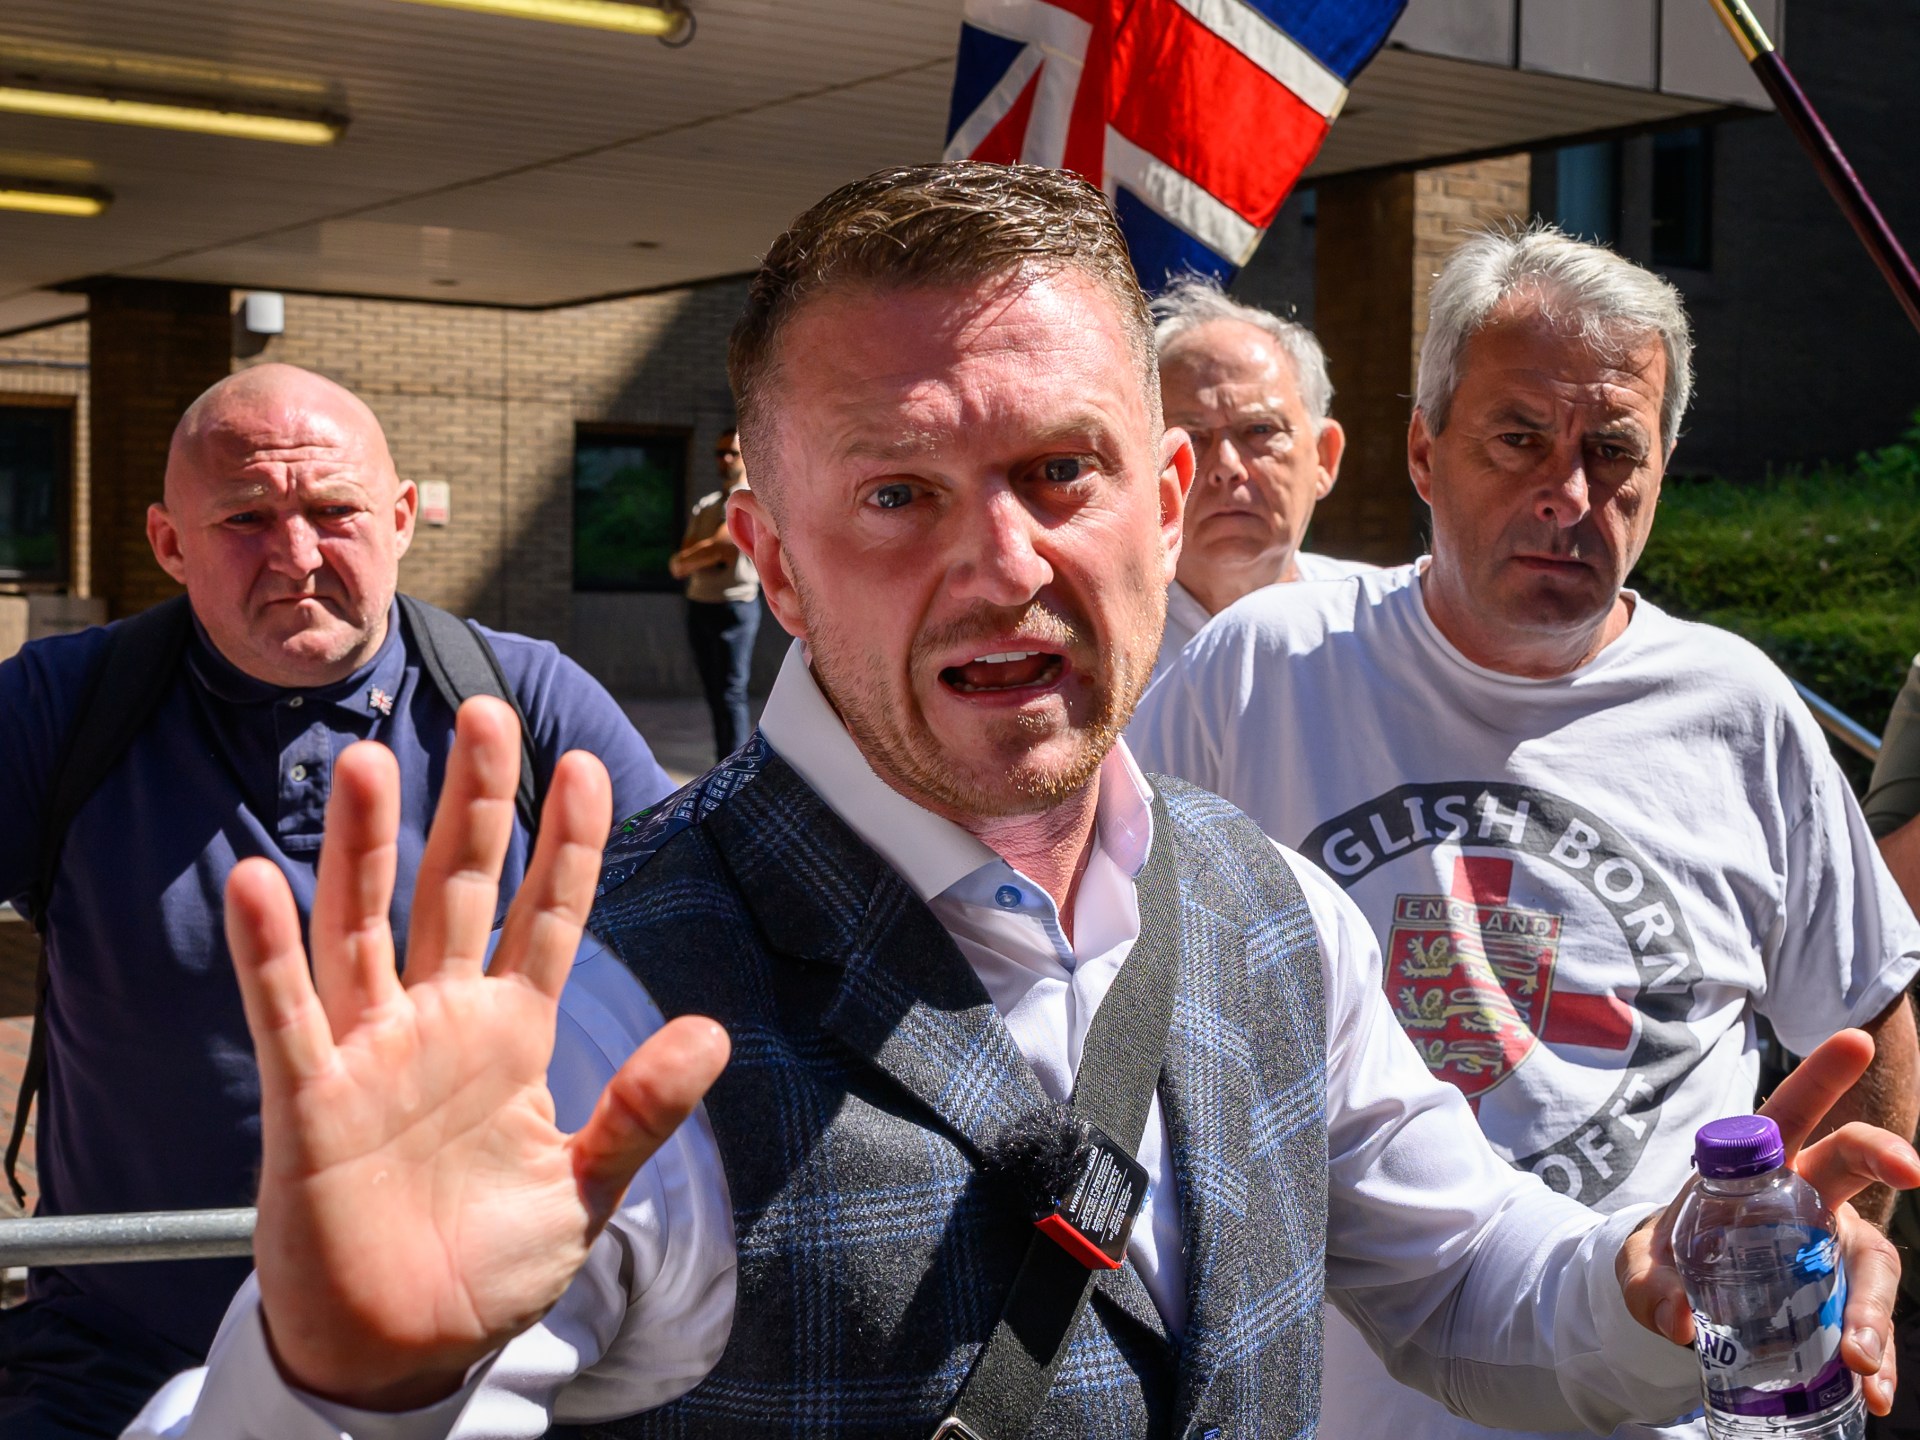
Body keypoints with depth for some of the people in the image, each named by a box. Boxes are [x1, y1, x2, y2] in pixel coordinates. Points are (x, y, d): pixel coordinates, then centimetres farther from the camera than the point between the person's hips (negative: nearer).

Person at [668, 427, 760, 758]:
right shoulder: (703, 505, 15)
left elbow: (717, 546, -15)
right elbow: (678, 565, 7)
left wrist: (684, 559, -1)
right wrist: (708, 556, -11)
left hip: (734, 608, -7)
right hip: (699, 606, 7)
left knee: (731, 694, -7)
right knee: (714, 695, 9)